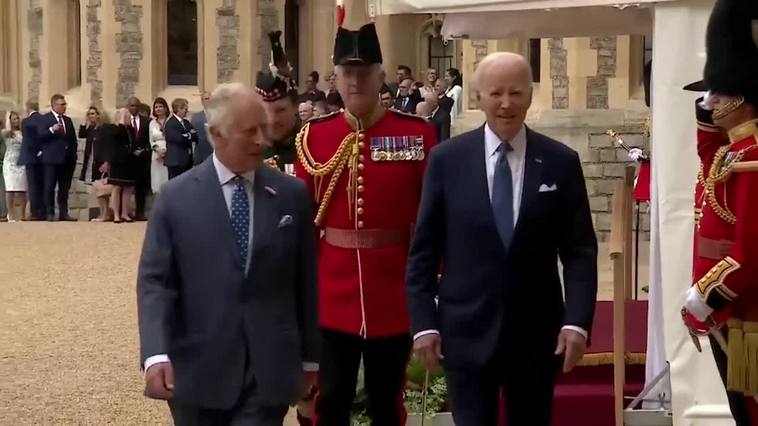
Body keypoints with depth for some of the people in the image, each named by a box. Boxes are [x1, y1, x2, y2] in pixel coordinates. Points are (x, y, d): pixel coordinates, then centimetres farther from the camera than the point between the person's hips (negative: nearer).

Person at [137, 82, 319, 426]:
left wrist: (309, 356, 10)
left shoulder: (293, 195, 3)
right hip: (197, 371, 0)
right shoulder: (176, 197, -1)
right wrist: (156, 354, -18)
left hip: (269, 372, 0)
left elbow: (305, 281, 7)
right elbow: (155, 280, -5)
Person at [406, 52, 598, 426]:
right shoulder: (446, 159, -1)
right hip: (467, 332, -1)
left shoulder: (561, 162, 0)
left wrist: (577, 321, -10)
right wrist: (424, 323, -5)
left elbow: (580, 252, 1)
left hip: (536, 334, 1)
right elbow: (423, 251, 1)